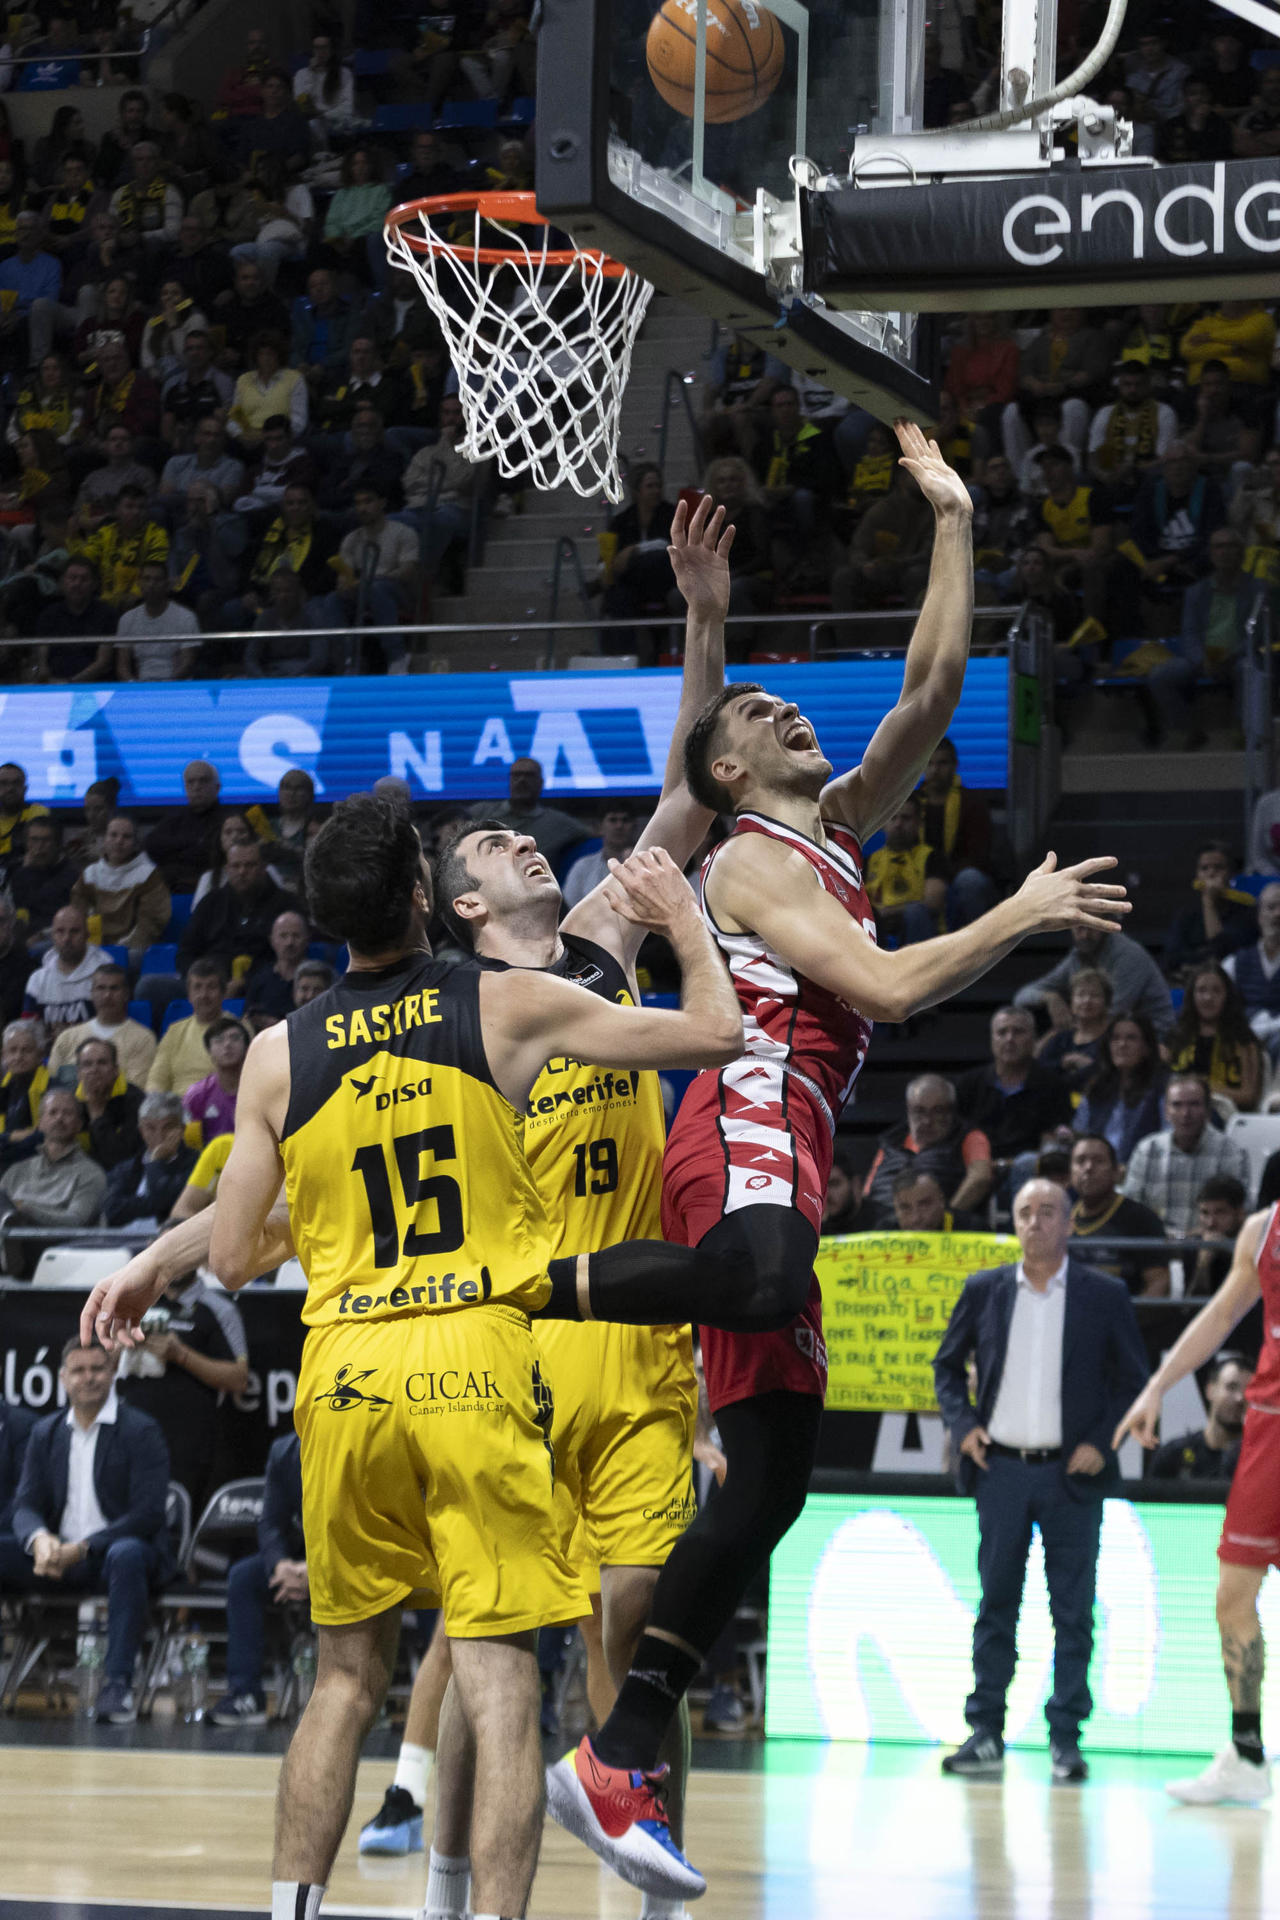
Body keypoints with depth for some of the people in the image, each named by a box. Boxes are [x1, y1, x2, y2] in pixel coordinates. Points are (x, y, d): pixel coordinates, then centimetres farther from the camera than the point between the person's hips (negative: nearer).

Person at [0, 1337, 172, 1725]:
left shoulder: (141, 1432, -2)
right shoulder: (45, 1433, 14)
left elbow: (148, 1513, -12)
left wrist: (82, 1549, -23)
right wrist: (40, 1540, -19)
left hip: (113, 1551, -5)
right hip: (58, 1557, 5)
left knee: (127, 1555, -40)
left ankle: (117, 1683, -42)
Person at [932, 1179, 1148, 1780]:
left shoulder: (1104, 1296, 2)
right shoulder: (983, 1290, 7)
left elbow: (1134, 1378, 5)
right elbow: (947, 1364, 16)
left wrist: (1103, 1441, -6)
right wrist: (961, 1424, 1)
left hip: (1071, 1472, -2)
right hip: (1001, 1469, 2)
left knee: (1072, 1611, 0)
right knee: (995, 1605, 4)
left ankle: (1066, 1740, 5)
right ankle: (985, 1735, 7)